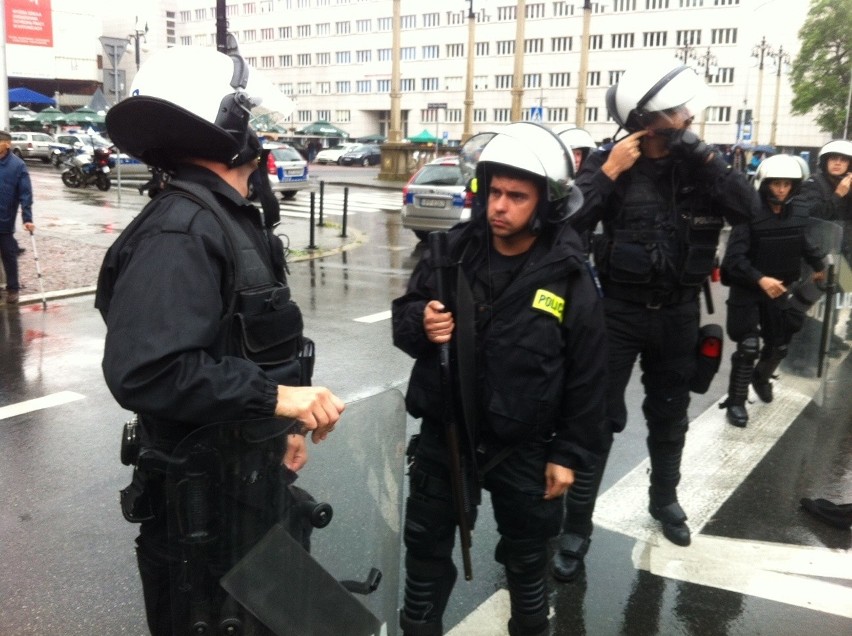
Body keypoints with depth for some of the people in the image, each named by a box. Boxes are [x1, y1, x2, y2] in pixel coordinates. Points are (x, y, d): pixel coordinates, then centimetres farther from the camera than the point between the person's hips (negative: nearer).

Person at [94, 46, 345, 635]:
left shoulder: (228, 218, 10)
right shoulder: (179, 230, -23)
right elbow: (144, 370, -34)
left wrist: (285, 423, 16)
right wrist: (277, 397, -30)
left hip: (253, 473, 9)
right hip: (202, 500, -9)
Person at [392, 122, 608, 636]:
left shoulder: (570, 277, -14)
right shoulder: (453, 250, -7)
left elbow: (587, 376, -8)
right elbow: (404, 313, 3)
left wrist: (570, 453, -7)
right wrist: (420, 323, -21)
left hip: (522, 446, -2)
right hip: (444, 433, 2)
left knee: (527, 555, 20)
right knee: (426, 547, 17)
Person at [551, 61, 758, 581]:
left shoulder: (699, 162, -2)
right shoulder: (609, 162, -10)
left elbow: (746, 210, -14)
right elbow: (568, 222, -19)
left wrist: (705, 155, -21)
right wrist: (609, 172, -24)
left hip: (678, 312, 3)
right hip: (620, 308, -3)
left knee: (670, 415, 19)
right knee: (599, 417, -1)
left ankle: (665, 499, 42)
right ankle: (577, 527, 9)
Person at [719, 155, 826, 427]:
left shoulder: (799, 211, -5)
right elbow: (734, 256, -25)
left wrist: (818, 265, 23)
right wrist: (760, 279, -35)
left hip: (780, 288, 5)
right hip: (747, 290, -5)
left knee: (779, 345, 14)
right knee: (748, 347, -9)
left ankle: (761, 377, 45)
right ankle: (736, 401, 6)